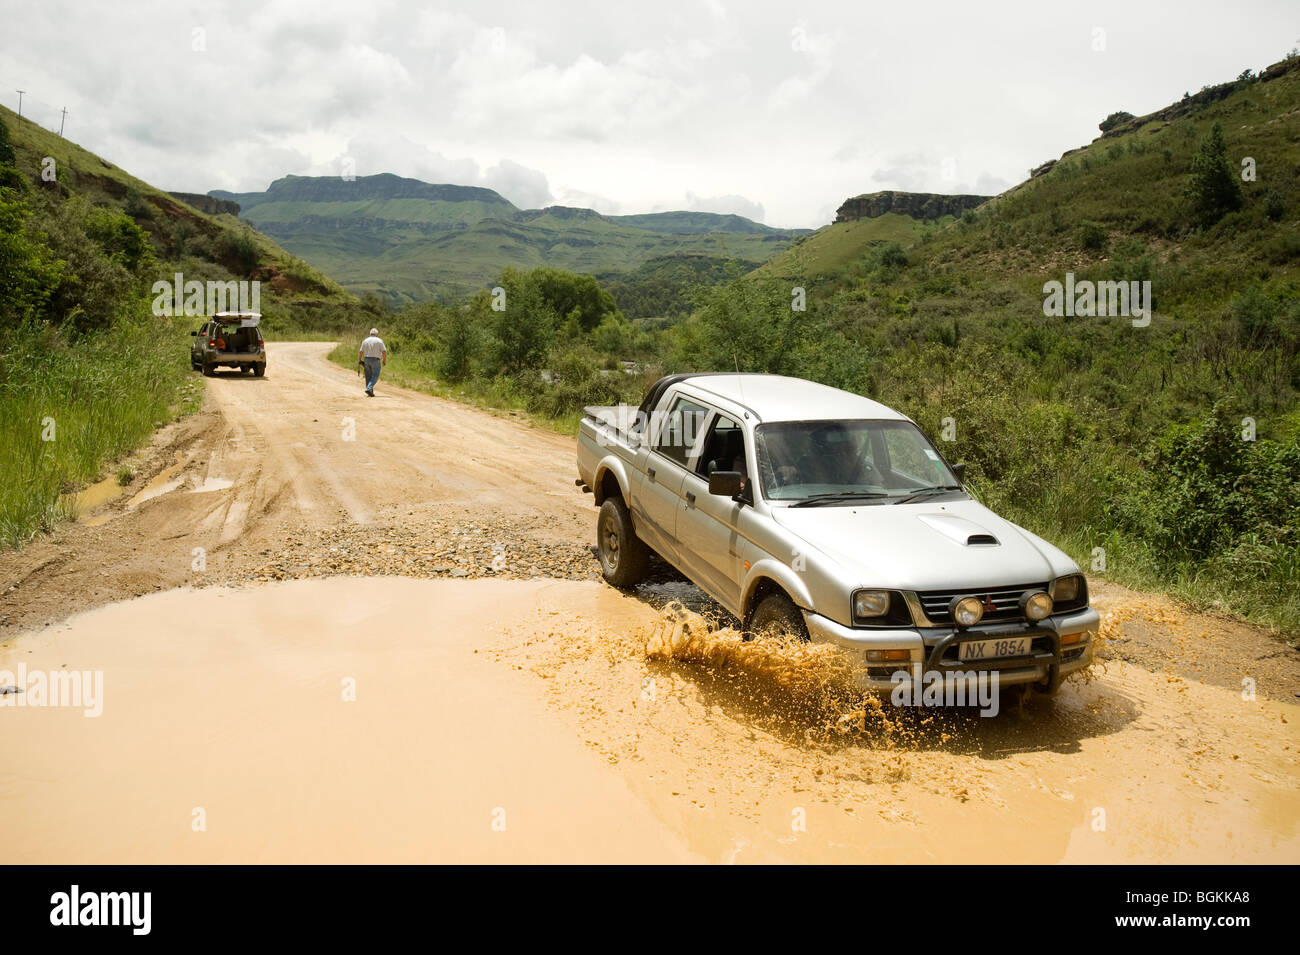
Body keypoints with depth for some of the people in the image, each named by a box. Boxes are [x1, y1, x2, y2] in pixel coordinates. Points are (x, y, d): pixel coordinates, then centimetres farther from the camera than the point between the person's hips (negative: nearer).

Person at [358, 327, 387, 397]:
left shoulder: (365, 341, 8)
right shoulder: (379, 341, -2)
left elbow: (360, 352, 5)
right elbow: (384, 351, -8)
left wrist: (359, 360, 16)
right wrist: (384, 360, 3)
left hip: (366, 360, 4)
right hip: (375, 360, -4)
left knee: (368, 377, 11)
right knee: (375, 376, 0)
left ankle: (371, 392, 12)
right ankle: (369, 388, -19)